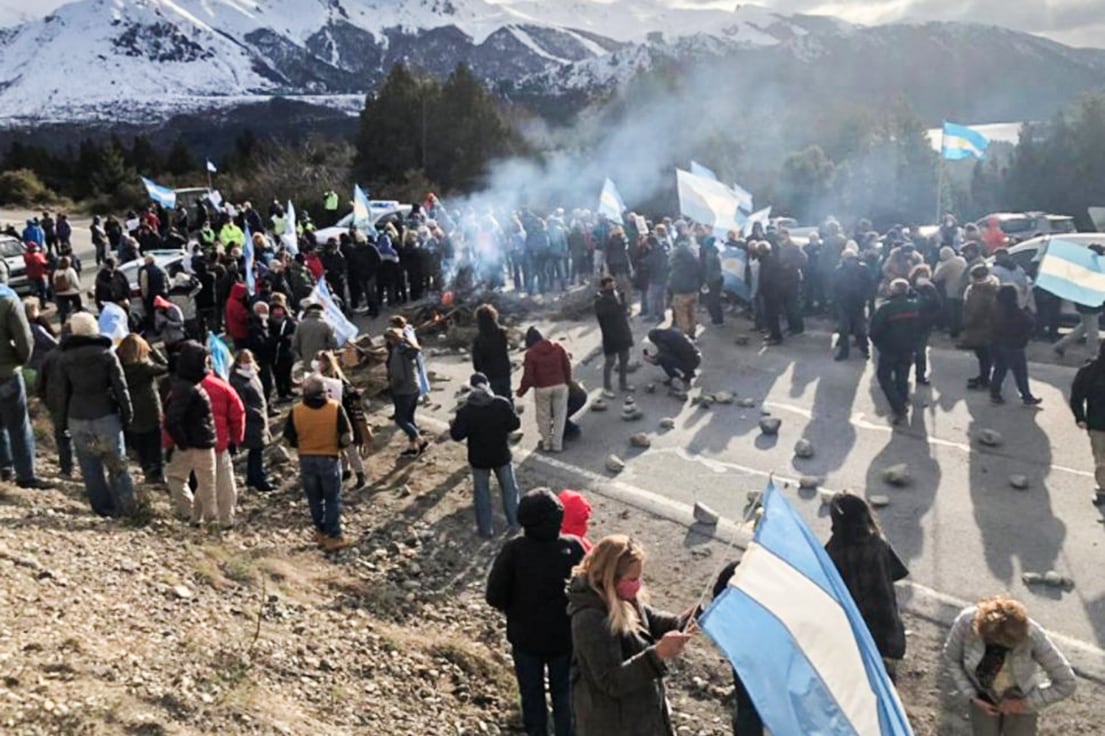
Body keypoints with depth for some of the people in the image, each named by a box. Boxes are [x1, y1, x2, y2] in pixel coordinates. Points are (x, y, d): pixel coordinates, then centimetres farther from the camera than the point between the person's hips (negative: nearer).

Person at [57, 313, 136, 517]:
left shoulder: (65, 358, 3)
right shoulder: (107, 354, -3)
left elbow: (63, 392, 7)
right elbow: (120, 387, -5)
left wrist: (65, 420, 14)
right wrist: (126, 415, 2)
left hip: (77, 419, 1)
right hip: (106, 416, -1)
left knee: (91, 468, 8)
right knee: (117, 466, 8)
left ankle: (104, 508, 10)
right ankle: (126, 508, 9)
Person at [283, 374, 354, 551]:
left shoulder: (296, 411, -10)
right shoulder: (335, 408, -14)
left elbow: (289, 439, -3)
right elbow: (347, 437, -14)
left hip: (306, 460, 2)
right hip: (329, 458, -2)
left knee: (315, 498, 18)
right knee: (332, 499, 10)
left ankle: (321, 532, 29)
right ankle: (334, 537, 14)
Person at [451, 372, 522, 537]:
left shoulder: (465, 411, -17)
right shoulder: (502, 404, -15)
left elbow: (456, 435, -13)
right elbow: (515, 424, -7)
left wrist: (454, 425, 8)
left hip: (479, 458, -1)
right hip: (502, 455, 1)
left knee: (482, 493, 15)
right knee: (509, 489, 20)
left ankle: (485, 530, 22)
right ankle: (514, 522, 32)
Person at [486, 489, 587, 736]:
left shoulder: (513, 550, -22)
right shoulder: (574, 547, -20)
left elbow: (494, 597, -19)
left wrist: (514, 609, 2)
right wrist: (571, 610, 6)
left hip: (525, 637, 0)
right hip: (565, 636, 1)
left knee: (531, 694, 21)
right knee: (564, 693, 22)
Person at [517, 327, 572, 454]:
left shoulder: (530, 353, -9)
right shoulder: (558, 347, 0)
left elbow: (528, 376, -10)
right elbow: (567, 366, 2)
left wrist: (521, 391, 4)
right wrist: (568, 382, 17)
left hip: (542, 389, -2)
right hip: (560, 386, 2)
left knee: (544, 417, 14)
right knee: (559, 415, 12)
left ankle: (546, 443, 24)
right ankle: (557, 444, 15)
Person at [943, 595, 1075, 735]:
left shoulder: (1031, 634, -35)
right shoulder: (967, 621, -32)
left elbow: (1066, 683, -22)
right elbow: (951, 659, -11)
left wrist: (1026, 702, -19)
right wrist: (971, 697, -15)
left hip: (1020, 703, -1)